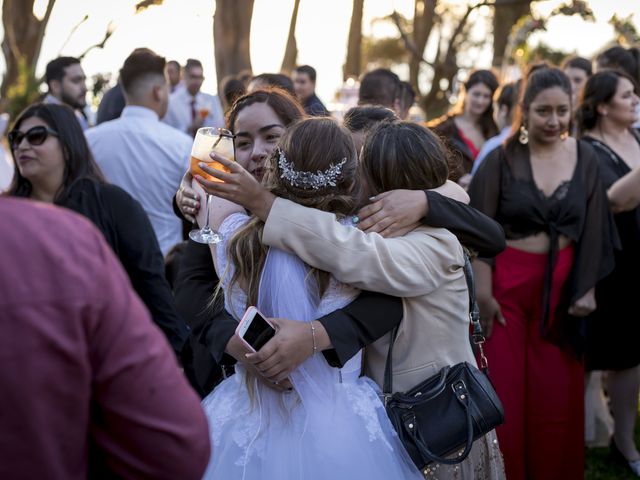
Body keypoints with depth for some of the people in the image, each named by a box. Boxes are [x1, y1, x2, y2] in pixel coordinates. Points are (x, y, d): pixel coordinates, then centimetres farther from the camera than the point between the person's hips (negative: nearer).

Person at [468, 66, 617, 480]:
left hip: (562, 287, 2)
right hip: (507, 283, -2)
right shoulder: (503, 159, -5)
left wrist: (587, 289, 0)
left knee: (557, 393, 8)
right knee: (503, 389, 5)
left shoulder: (585, 158, 2)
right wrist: (483, 293, -11)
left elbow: (593, 231, 5)